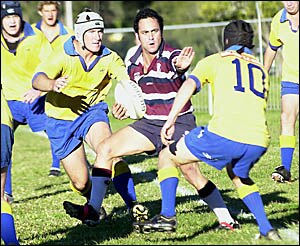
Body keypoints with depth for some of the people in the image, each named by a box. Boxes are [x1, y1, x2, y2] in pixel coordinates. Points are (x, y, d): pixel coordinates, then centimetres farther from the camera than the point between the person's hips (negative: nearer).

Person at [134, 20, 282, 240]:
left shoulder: (215, 61, 17)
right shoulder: (261, 70, 30)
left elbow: (189, 85, 0)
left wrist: (171, 120, -7)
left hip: (224, 134, -5)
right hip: (259, 141, 5)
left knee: (168, 156, 16)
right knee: (238, 175, 36)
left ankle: (166, 215, 3)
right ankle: (267, 229, 22)